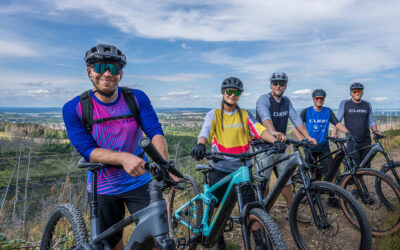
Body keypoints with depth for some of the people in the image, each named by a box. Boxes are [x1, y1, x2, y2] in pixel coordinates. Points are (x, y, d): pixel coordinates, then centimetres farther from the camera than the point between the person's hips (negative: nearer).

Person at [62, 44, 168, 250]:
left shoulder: (137, 98, -8)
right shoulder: (74, 109, -11)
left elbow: (155, 132, -16)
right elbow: (87, 150, -18)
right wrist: (123, 158, -36)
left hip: (139, 182, 0)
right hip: (102, 188, 0)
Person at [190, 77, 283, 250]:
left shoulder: (244, 115, 6)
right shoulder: (214, 114, -1)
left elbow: (258, 129, -9)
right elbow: (205, 131, -18)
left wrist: (275, 141, -27)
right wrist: (200, 145, -40)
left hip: (242, 167, 1)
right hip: (219, 169, -1)